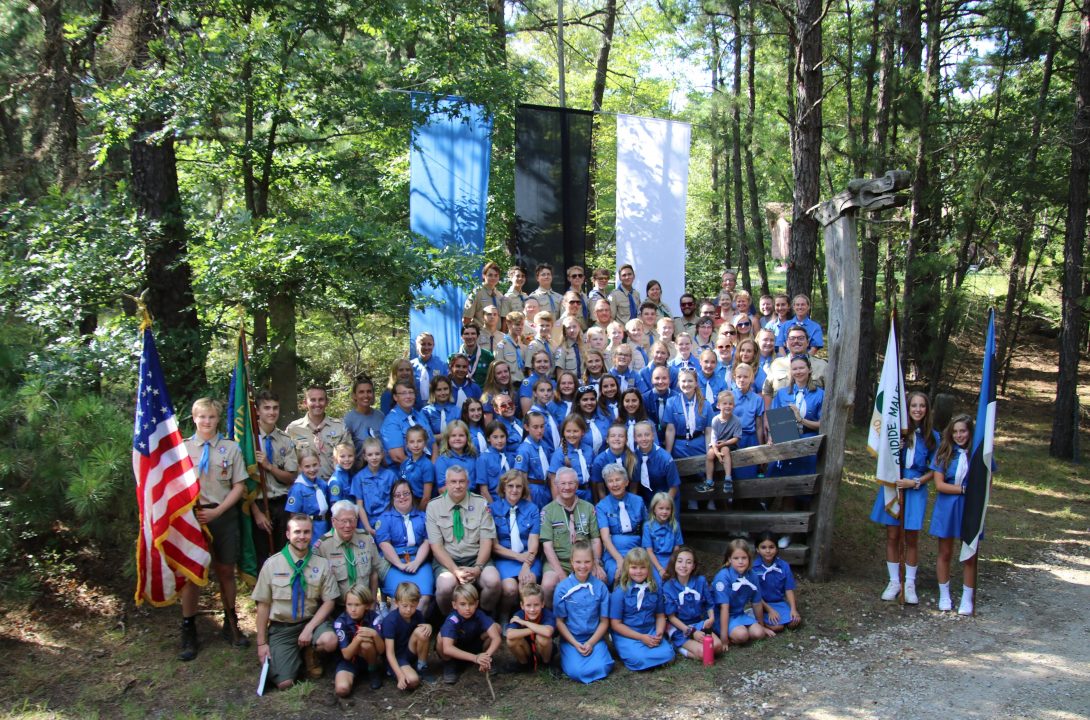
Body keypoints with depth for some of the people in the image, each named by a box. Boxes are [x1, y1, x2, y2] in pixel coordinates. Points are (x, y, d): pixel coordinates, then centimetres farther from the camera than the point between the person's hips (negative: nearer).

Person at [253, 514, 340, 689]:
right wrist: (261, 643, -1)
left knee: (330, 641, -33)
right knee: (284, 683, -16)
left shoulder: (322, 564, -4)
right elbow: (263, 604, -1)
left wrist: (309, 628, -16)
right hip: (281, 627, 0)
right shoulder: (272, 564, -6)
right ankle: (297, 654, 18)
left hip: (311, 621, 1)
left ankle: (309, 654, 4)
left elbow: (329, 602, -3)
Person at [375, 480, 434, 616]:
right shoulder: (384, 518, 13)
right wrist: (400, 565, -14)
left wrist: (416, 563, -10)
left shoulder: (423, 517, 20)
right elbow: (384, 544, -1)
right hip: (393, 563, -2)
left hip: (418, 561, 2)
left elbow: (427, 542, 8)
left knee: (425, 597, -27)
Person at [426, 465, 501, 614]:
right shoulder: (434, 506, -1)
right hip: (446, 559, -1)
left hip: (476, 558, 1)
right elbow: (436, 546, -5)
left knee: (493, 581, -30)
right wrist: (455, 570, -18)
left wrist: (478, 567, -18)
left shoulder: (481, 503, 2)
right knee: (446, 586, -34)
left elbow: (486, 541, -1)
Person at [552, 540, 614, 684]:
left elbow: (604, 621, 2)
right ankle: (569, 655, 6)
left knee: (601, 668, -25)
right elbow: (559, 621, -2)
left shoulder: (600, 587, -2)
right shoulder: (562, 588, -6)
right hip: (570, 639, -1)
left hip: (594, 638, 1)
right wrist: (576, 644, -10)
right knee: (577, 671, -25)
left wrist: (591, 643, -10)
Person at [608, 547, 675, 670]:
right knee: (640, 659, -29)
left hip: (650, 632, 3)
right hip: (626, 634, -3)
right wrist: (641, 637, -15)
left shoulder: (656, 587, 2)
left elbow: (660, 615, 11)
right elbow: (615, 624, -8)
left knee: (667, 654, -22)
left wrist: (659, 634, -10)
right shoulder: (620, 592, -10)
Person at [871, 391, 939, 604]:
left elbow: (933, 470, 2)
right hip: (893, 487, 0)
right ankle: (894, 582, 18)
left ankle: (910, 584, 18)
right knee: (892, 536, 6)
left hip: (915, 490, 0)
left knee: (911, 538, 7)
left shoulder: (932, 437, -2)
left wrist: (915, 482, -11)